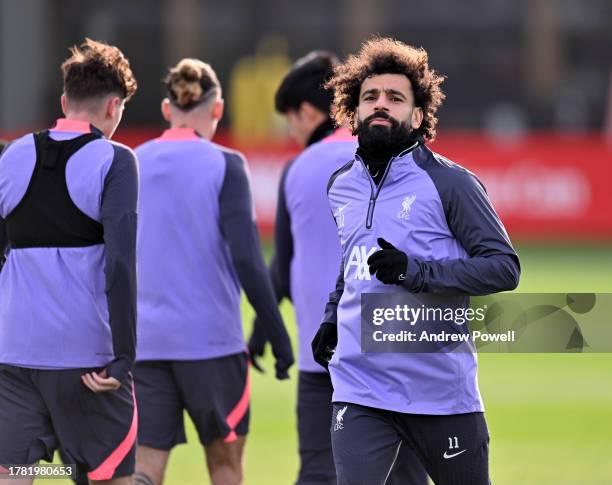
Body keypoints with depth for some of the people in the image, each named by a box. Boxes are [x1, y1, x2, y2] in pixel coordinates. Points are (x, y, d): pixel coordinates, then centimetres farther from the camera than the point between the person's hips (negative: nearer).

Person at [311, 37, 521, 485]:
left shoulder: (449, 182, -5)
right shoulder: (340, 186, 13)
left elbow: (504, 267, -9)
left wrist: (416, 272, -20)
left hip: (442, 392, -3)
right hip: (360, 389, 3)